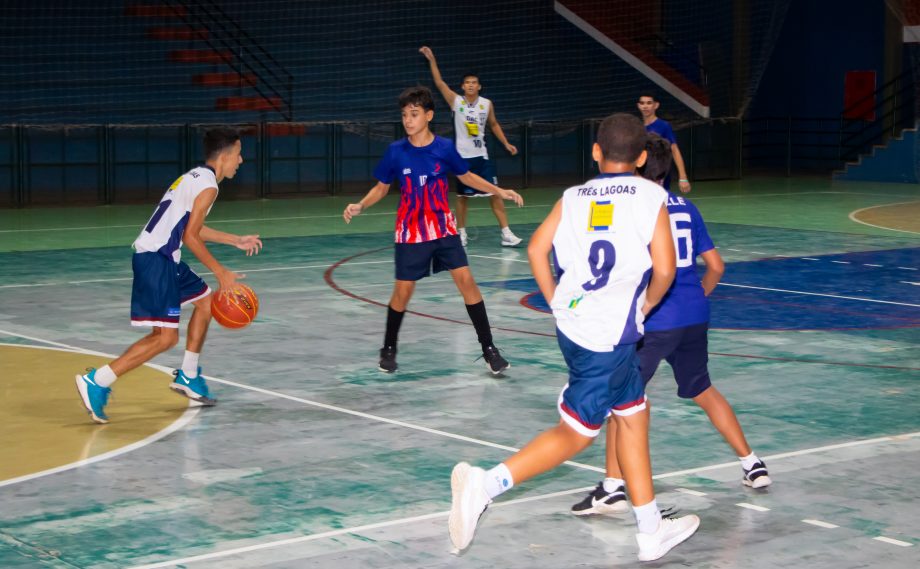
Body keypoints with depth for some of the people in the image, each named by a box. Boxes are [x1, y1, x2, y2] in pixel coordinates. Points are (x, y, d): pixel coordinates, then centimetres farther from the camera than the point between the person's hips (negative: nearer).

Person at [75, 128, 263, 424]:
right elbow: (190, 236, -15)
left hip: (163, 258, 11)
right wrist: (221, 273, -10)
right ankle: (96, 382, -13)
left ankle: (188, 376, 31)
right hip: (155, 259, -11)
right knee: (165, 337, -11)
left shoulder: (195, 177, 19)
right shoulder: (208, 185, -11)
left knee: (205, 301, 23)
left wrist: (237, 240, 35)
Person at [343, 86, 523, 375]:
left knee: (466, 280, -8)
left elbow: (467, 177, 11)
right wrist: (360, 206, -11)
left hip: (444, 228, 0)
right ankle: (389, 349, 24)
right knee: (403, 290, 2)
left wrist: (499, 191, 3)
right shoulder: (396, 152, -7)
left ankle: (489, 348, 0)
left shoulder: (445, 148, -6)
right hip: (410, 233, 0)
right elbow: (381, 187, 6)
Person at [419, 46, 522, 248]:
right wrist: (432, 60, -15)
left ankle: (506, 234, -2)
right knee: (462, 196, 7)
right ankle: (461, 233, 20)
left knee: (495, 194, -4)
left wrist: (506, 143, 12)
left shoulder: (487, 104, 3)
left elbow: (493, 124, 18)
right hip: (462, 156, -1)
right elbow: (439, 82, -9)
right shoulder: (456, 101, -3)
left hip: (481, 156, 1)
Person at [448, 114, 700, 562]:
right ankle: (487, 483, -18)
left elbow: (536, 249, 0)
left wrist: (556, 303, 11)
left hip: (572, 323, 6)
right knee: (576, 433, 0)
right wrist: (646, 305, 8)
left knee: (633, 414, 19)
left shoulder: (573, 197, 9)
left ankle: (651, 531, 27)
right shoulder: (651, 196, -2)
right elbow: (664, 269, -10)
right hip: (610, 335, -6)